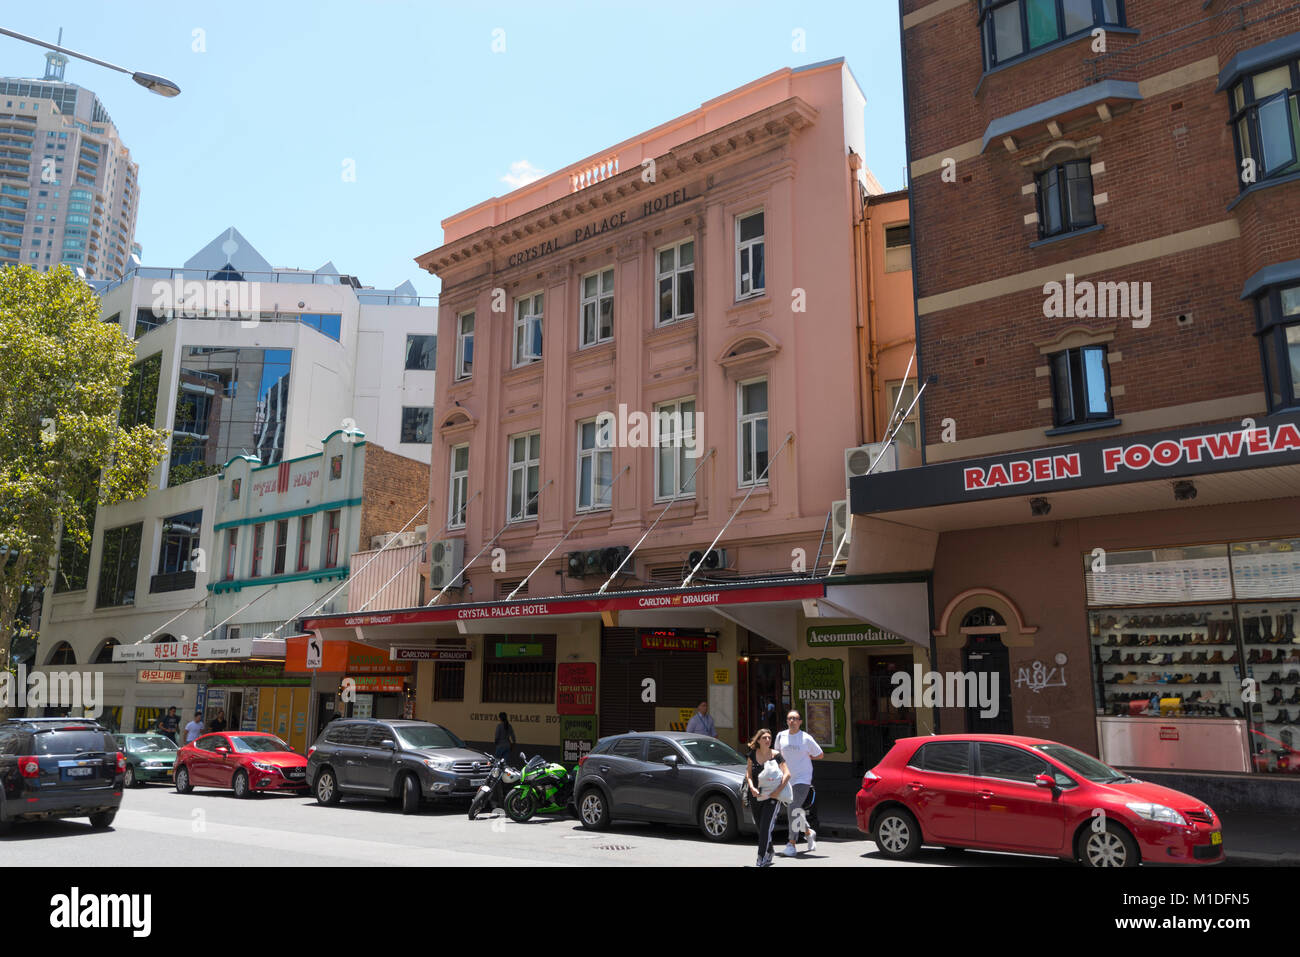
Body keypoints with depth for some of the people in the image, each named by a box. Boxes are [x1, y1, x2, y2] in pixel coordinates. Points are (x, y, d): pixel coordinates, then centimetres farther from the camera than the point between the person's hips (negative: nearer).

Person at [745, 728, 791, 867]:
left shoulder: (776, 755, -6)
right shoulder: (753, 754, 3)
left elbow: (787, 774, -12)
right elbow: (749, 774, 4)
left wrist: (778, 790, -22)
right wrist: (752, 787, -14)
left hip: (772, 797, -4)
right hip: (756, 796, 4)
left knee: (765, 827, -13)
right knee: (760, 827, 13)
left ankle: (762, 859, -7)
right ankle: (769, 853, 35)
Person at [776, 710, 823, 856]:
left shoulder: (806, 738, -7)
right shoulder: (781, 736, 4)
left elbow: (820, 754, 5)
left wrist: (805, 757, 3)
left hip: (802, 779, -5)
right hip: (787, 779, 5)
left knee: (793, 810, -15)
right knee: (793, 811, 9)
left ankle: (791, 844, -8)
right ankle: (809, 832, 34)